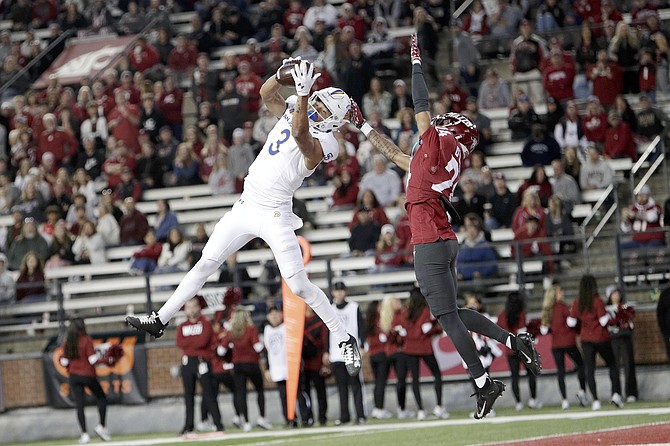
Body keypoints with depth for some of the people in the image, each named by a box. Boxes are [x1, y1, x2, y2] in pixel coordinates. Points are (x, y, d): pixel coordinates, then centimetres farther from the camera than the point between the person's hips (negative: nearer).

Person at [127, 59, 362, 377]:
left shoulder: (317, 145, -15)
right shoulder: (291, 113, 8)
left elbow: (300, 133, -35)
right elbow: (266, 94, 3)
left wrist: (303, 93, -42)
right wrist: (284, 73, -14)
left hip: (275, 216, -7)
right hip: (246, 206, 7)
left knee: (299, 286, -11)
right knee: (205, 264, 8)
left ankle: (344, 339, 2)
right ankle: (160, 320, 13)